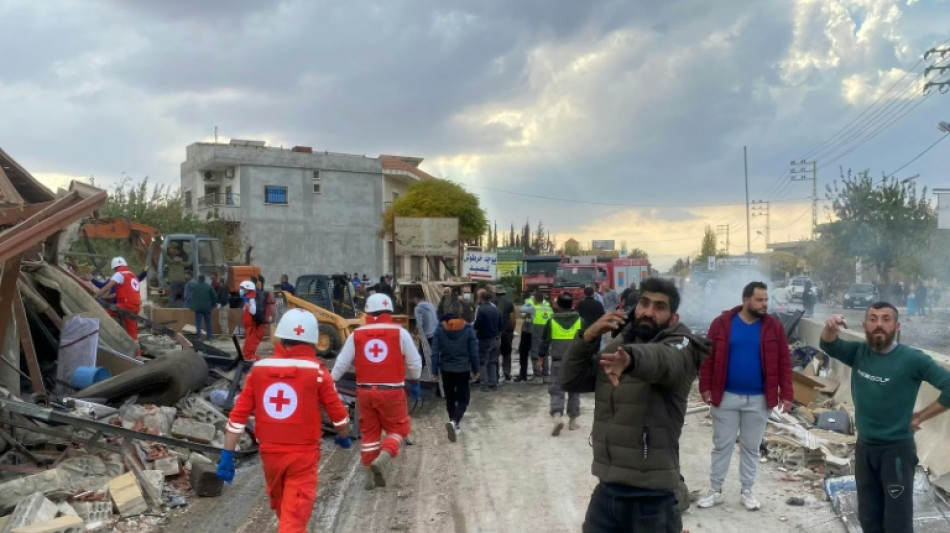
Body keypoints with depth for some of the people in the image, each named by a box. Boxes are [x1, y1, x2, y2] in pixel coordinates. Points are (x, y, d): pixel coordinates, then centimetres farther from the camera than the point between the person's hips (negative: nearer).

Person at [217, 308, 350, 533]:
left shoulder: (259, 369, -2)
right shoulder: (316, 371, -9)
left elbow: (238, 415, -3)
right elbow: (338, 413, -1)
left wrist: (227, 455, 3)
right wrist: (344, 436, 20)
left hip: (269, 452, 4)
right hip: (303, 454, -4)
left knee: (280, 505, 27)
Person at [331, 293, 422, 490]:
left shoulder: (356, 335, 2)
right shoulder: (400, 333, -4)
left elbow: (342, 363, 4)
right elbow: (414, 362, 2)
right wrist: (415, 383, 18)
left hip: (365, 391, 3)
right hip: (392, 391, -3)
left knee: (369, 432, 16)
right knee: (398, 428, 14)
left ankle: (371, 475, 19)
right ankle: (382, 458, -10)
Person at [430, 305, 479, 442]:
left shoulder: (440, 329, -5)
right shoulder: (468, 329, -8)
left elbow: (435, 352, -5)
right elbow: (474, 352, -4)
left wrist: (435, 370, 3)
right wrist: (475, 369, 9)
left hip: (446, 370, 2)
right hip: (463, 370, -2)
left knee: (450, 398, 18)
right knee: (463, 399, 6)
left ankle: (455, 424, 26)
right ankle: (454, 422, -17)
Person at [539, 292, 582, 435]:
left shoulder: (552, 321, 0)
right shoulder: (580, 321, 1)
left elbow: (545, 341, 3)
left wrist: (541, 357, 13)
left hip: (558, 361, -1)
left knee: (557, 390, 2)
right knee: (574, 390, 13)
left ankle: (557, 416, -20)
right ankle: (573, 420, 19)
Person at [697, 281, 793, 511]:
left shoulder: (774, 327, -2)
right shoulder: (722, 323, -6)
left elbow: (784, 362, 0)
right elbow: (708, 358, -2)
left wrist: (786, 394, -4)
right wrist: (705, 387, -6)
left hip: (758, 399, 1)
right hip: (726, 397, -1)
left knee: (751, 447, 12)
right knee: (722, 445, 9)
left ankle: (746, 491, 26)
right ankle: (715, 491, 20)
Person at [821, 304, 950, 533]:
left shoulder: (912, 359, -16)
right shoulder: (859, 352, -1)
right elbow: (828, 346, -7)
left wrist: (920, 416, -14)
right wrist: (830, 328, -29)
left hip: (897, 449, -5)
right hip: (864, 446, 5)